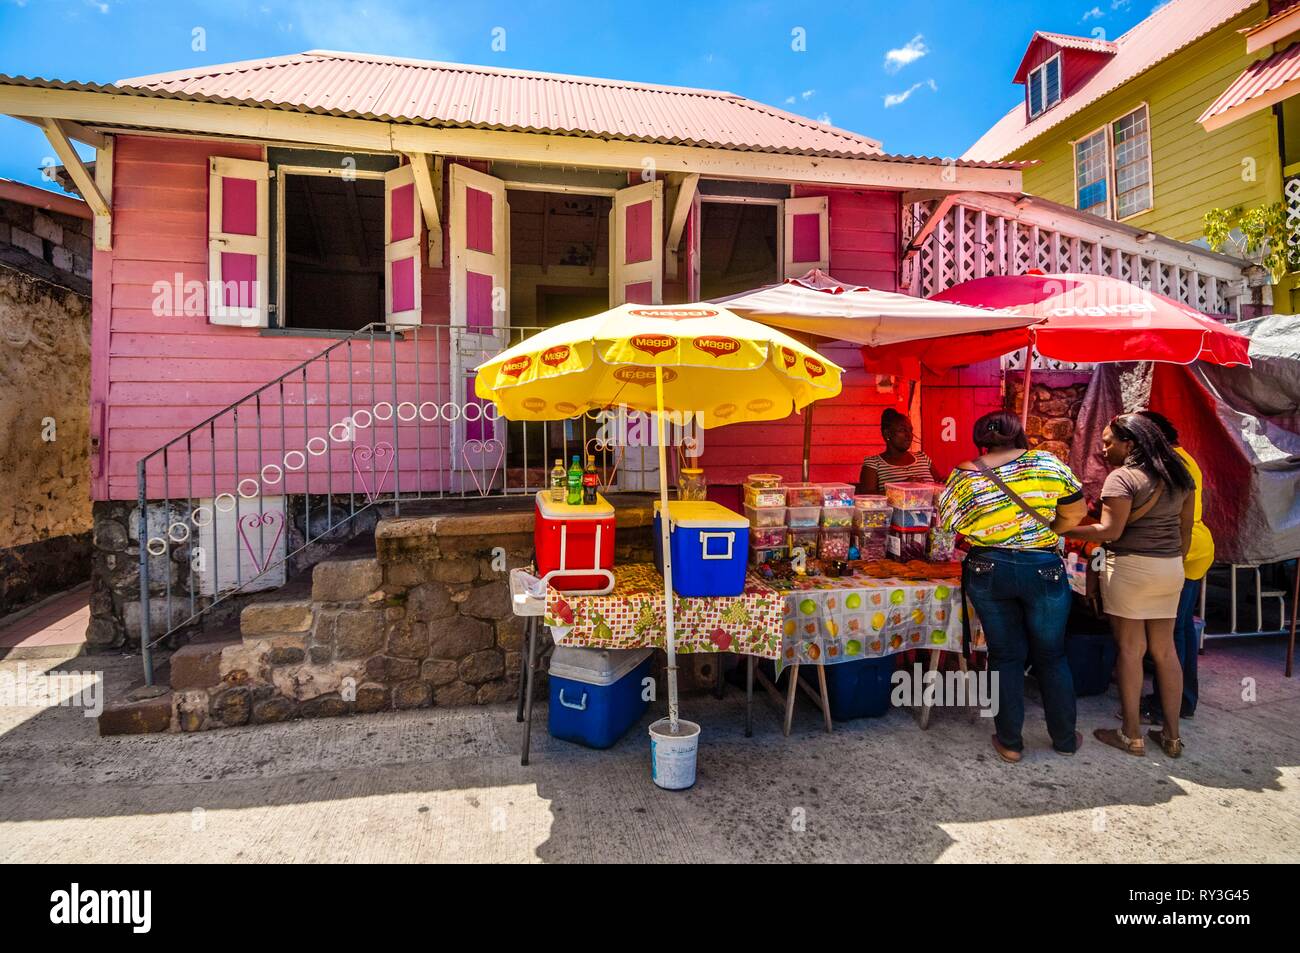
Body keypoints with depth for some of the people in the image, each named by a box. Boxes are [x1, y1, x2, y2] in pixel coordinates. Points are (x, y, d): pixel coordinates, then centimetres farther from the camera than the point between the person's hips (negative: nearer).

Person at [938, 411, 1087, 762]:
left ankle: (1010, 742, 22)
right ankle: (1065, 738, 32)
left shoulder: (964, 475, -5)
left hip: (987, 572, 0)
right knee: (1051, 655, 17)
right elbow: (1076, 512, 4)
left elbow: (947, 525, 0)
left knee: (1005, 656, 12)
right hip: (1043, 570, 0)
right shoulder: (1047, 463, -3)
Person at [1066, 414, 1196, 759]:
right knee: (1165, 649, 13)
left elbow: (1110, 530, -19)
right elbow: (1185, 529, 15)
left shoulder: (1122, 477, -13)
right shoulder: (1179, 474, 11)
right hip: (1170, 569, 7)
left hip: (1130, 567, -7)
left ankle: (1132, 736, 11)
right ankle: (1172, 735, 22)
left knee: (1130, 649, 1)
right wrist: (1174, 561, 24)